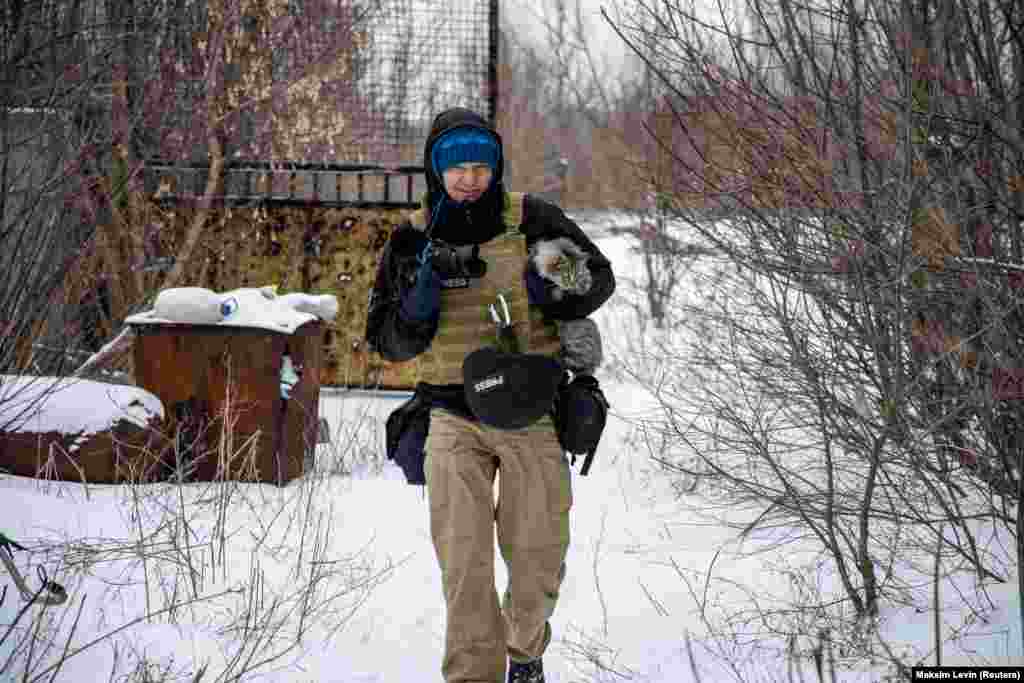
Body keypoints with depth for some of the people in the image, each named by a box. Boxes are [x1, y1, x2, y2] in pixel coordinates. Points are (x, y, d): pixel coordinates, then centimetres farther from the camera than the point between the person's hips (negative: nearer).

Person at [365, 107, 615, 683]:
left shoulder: (531, 220, 0)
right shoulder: (414, 239, 3)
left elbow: (599, 277, 7)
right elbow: (389, 340, 4)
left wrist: (562, 288, -15)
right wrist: (420, 300, -16)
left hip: (530, 409, 0)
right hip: (454, 414, 0)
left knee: (538, 551, 8)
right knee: (463, 557, -11)